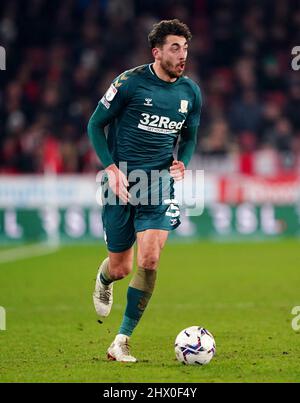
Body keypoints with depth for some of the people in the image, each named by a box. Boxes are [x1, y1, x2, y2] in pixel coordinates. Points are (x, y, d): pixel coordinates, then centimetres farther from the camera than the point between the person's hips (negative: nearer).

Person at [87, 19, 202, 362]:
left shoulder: (191, 92, 4)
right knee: (120, 267, 4)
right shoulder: (130, 83, -9)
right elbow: (95, 125, 0)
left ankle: (122, 341, -5)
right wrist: (111, 169, -10)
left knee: (149, 261, -17)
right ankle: (104, 281, 46)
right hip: (122, 183, -2)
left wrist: (181, 163, -1)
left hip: (159, 185, 2)